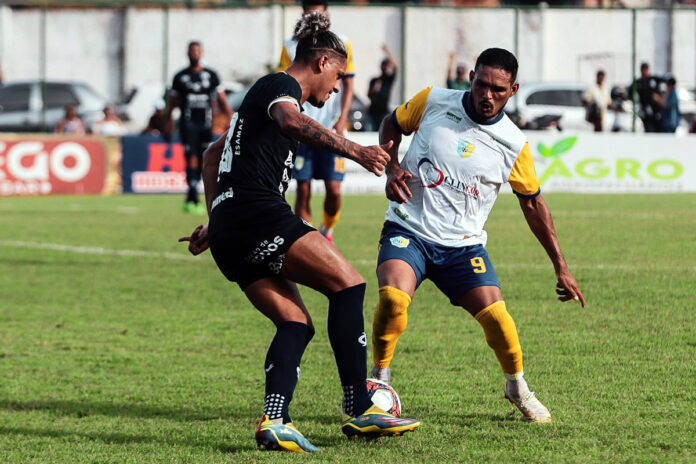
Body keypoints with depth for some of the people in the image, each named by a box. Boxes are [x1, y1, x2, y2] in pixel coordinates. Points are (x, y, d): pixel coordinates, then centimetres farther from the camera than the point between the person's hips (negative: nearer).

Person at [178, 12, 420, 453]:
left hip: (229, 229, 10)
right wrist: (353, 150, -37)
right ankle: (359, 410, -17)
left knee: (296, 324, 4)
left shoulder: (266, 92, 30)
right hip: (259, 213, -10)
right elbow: (291, 121, -27)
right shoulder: (280, 86, -1)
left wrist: (215, 222, 40)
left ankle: (274, 421, -15)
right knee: (348, 284, -12)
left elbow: (214, 154, 39)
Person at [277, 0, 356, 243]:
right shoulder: (291, 47, 5)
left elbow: (348, 85, 6)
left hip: (331, 129, 0)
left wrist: (342, 120, -5)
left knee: (334, 190, -6)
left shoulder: (342, 44, 4)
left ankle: (327, 231, 23)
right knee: (303, 191, -2)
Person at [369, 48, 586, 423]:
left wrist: (560, 267, 9)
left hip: (462, 245, 1)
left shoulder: (514, 145, -3)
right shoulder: (433, 101, -5)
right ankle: (379, 379, -5)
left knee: (495, 317, -13)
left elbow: (533, 203, 9)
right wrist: (391, 167, -5)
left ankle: (518, 388, 18)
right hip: (408, 232, -1)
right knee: (392, 297, -29)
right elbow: (392, 125, 15)